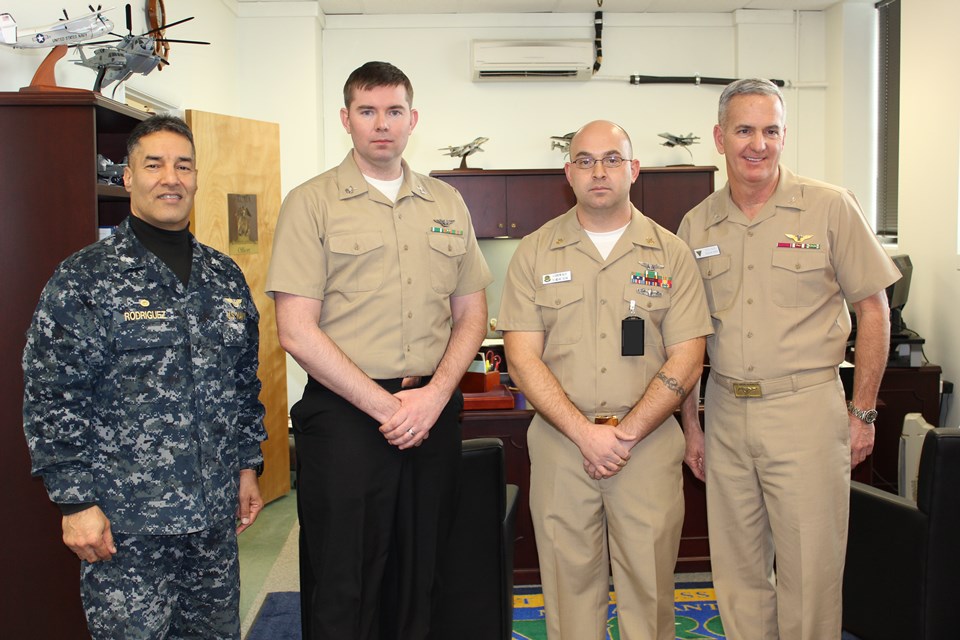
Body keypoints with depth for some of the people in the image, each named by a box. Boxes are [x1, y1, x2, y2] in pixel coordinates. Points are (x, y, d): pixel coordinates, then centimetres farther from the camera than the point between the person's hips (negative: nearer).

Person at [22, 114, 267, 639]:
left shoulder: (225, 276, 9)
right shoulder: (84, 279, -6)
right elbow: (50, 400, -8)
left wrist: (248, 466, 13)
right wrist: (76, 501, -11)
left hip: (216, 517, 5)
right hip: (124, 524, -5)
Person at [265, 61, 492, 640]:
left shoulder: (447, 204, 12)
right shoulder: (311, 203, -1)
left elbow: (471, 314, 11)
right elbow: (297, 331, -8)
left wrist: (435, 395, -5)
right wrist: (383, 406, -12)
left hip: (435, 412, 4)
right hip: (345, 414, -3)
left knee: (420, 580, 14)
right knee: (341, 593, 6)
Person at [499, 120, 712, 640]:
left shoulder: (670, 254, 4)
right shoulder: (535, 252, 4)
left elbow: (685, 362, -1)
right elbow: (522, 358, -3)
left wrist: (626, 433, -11)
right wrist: (585, 433, -12)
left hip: (649, 442, 0)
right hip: (559, 442, 0)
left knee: (649, 587, 7)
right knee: (569, 580, 9)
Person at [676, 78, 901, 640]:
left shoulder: (831, 207, -3)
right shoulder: (697, 225, 6)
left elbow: (873, 310, 0)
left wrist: (863, 413, -2)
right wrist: (691, 424, 9)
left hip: (806, 410, -3)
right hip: (725, 412, 3)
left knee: (809, 572, 5)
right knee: (738, 571, 13)